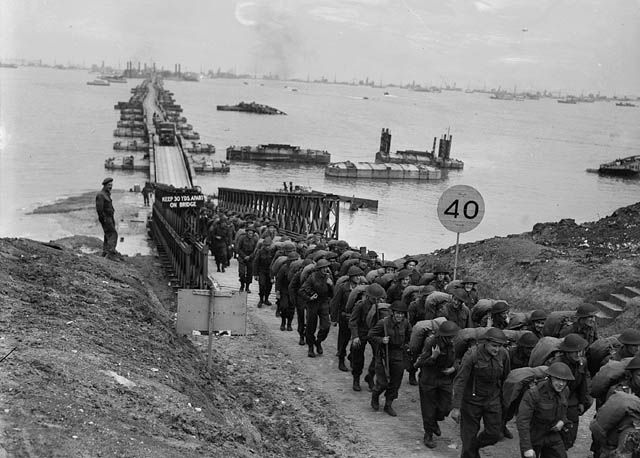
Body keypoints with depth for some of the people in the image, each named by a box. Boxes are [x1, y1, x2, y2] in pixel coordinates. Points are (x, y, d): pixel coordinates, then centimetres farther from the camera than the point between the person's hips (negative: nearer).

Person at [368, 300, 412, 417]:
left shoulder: (405, 323, -1)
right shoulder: (383, 323, -17)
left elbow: (409, 335, 21)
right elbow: (370, 335, -8)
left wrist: (407, 345, 10)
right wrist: (381, 340, -22)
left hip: (399, 357, 4)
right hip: (384, 355, -4)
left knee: (395, 383, 9)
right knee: (383, 383, -1)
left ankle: (388, 405, 26)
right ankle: (375, 396, 31)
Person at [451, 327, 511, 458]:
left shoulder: (503, 354, -9)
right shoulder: (471, 355, -23)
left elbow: (506, 378, 6)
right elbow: (460, 381, -21)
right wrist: (456, 407, -23)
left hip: (493, 399, 4)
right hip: (472, 400, -4)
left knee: (494, 434, 4)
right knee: (469, 434, 6)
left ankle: (475, 447, 34)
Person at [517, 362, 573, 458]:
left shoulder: (564, 390, -8)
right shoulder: (533, 393, -27)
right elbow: (522, 420, -28)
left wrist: (562, 421, -6)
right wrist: (527, 448, -31)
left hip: (552, 434, 5)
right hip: (532, 436, -5)